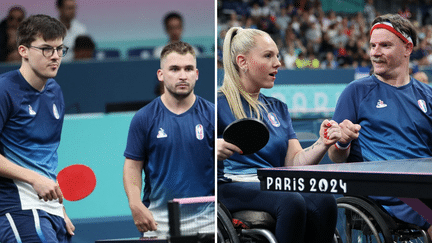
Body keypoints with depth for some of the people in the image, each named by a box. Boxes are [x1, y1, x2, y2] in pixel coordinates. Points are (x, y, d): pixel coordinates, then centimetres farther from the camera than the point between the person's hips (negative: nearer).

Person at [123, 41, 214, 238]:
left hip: (204, 219, 0)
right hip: (158, 221, 0)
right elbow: (133, 165, 5)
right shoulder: (144, 118, 3)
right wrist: (136, 205, -10)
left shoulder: (211, 115, 3)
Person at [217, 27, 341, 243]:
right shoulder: (220, 103, 6)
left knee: (324, 201, -27)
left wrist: (322, 145, -5)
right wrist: (213, 149, -27)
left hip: (276, 187, 6)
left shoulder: (278, 108, 25)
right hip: (234, 186, -5)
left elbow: (294, 162, 14)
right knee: (292, 202, -35)